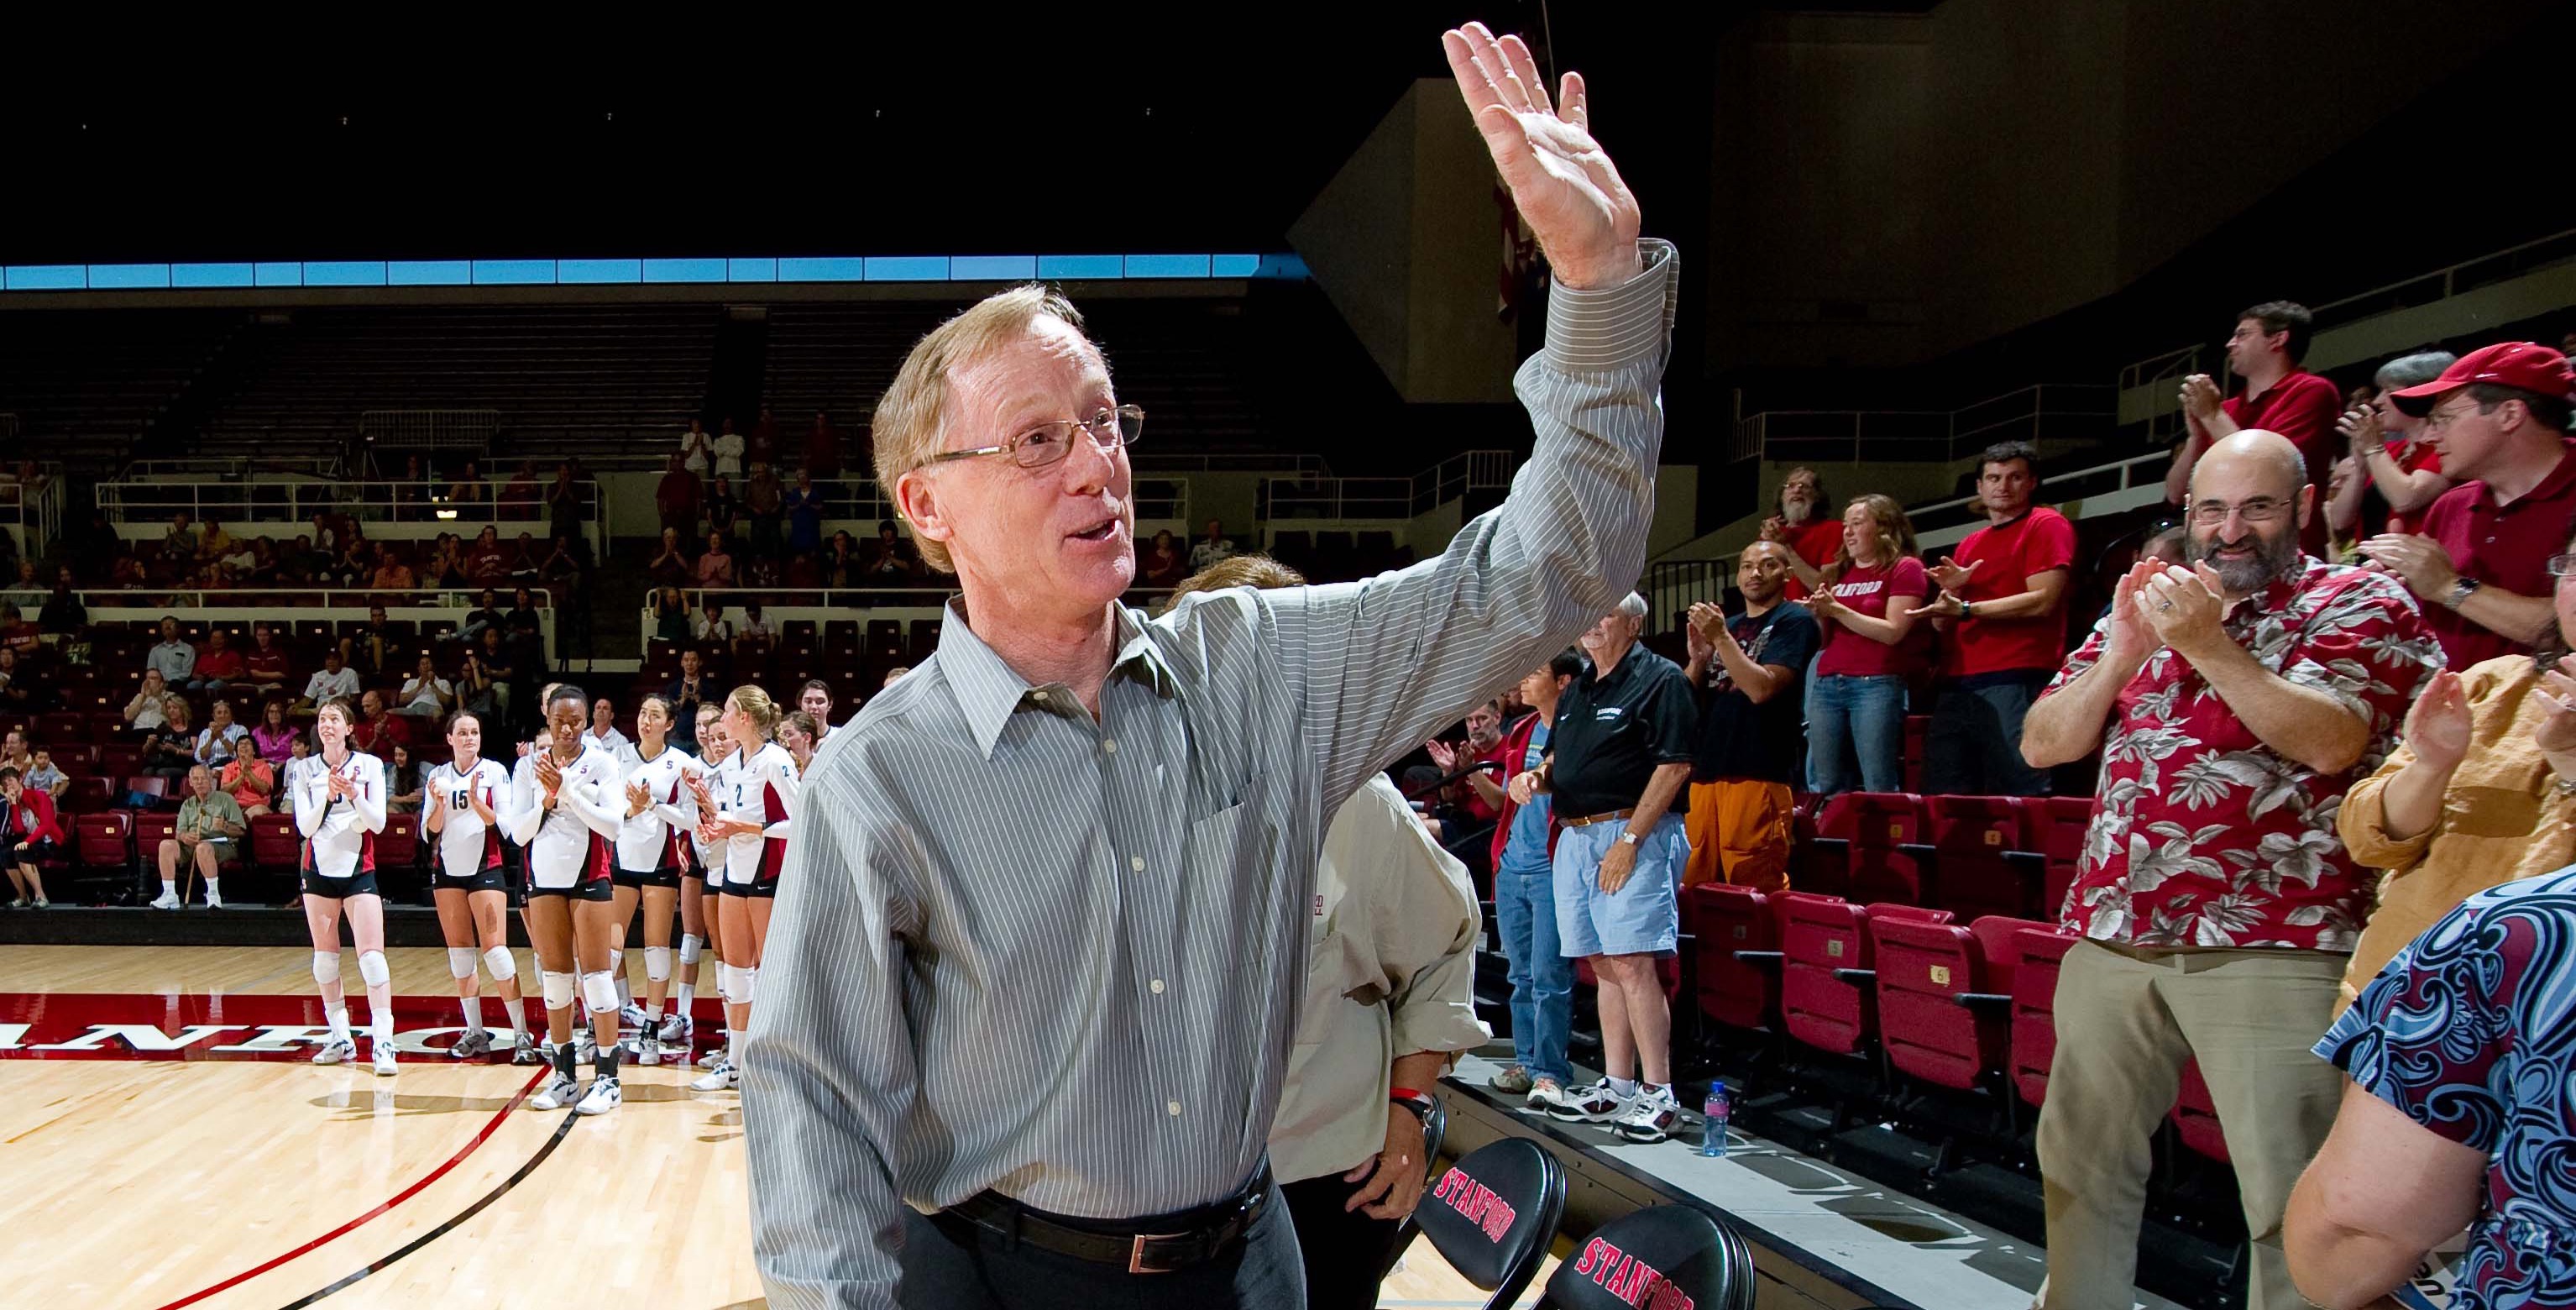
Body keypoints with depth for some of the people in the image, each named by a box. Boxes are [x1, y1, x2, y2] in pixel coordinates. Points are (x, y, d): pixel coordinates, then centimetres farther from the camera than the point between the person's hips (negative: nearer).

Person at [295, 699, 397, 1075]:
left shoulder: (370, 765, -1)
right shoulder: (305, 771, 4)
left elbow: (378, 823, -4)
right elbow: (305, 826, -3)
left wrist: (353, 795, -20)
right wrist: (328, 795, -18)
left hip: (359, 870, -3)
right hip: (319, 870, 3)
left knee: (371, 952, -12)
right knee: (324, 955, 7)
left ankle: (382, 1042, -16)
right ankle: (341, 1039, 16)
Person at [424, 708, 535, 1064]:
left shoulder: (495, 771, -2)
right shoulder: (438, 775, 8)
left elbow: (505, 826, -7)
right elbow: (430, 831, 7)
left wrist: (476, 802, -21)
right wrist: (439, 804, -11)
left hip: (485, 869, -4)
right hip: (447, 870, 4)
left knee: (495, 950, -11)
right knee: (459, 953, 5)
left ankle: (522, 1034, -10)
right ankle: (475, 1033, 12)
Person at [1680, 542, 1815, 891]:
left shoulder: (1794, 621, 1)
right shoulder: (1726, 625, 21)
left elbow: (1762, 688, -13)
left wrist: (1721, 637, -13)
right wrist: (1698, 658, -1)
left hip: (1757, 773, -7)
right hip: (1705, 770, 7)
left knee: (1756, 892, -8)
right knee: (1695, 888, 5)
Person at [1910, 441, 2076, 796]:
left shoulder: (2048, 525, 3)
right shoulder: (1968, 545, 23)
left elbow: (2042, 601, -10)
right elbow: (1941, 623, 23)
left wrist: (1964, 609, -10)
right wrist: (1949, 590, 1)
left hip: (2015, 683, -7)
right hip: (1957, 685, 7)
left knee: (2019, 795, -10)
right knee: (1947, 795, 5)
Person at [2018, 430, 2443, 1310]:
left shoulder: (2358, 602, 4)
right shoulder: (2149, 604, 19)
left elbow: (2331, 741, -14)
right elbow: (2043, 745, 11)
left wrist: (2211, 649, -19)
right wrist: (2120, 657, -4)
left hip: (2271, 947, -5)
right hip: (2113, 935, 5)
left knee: (2290, 1200, -3)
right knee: (2080, 1162, 10)